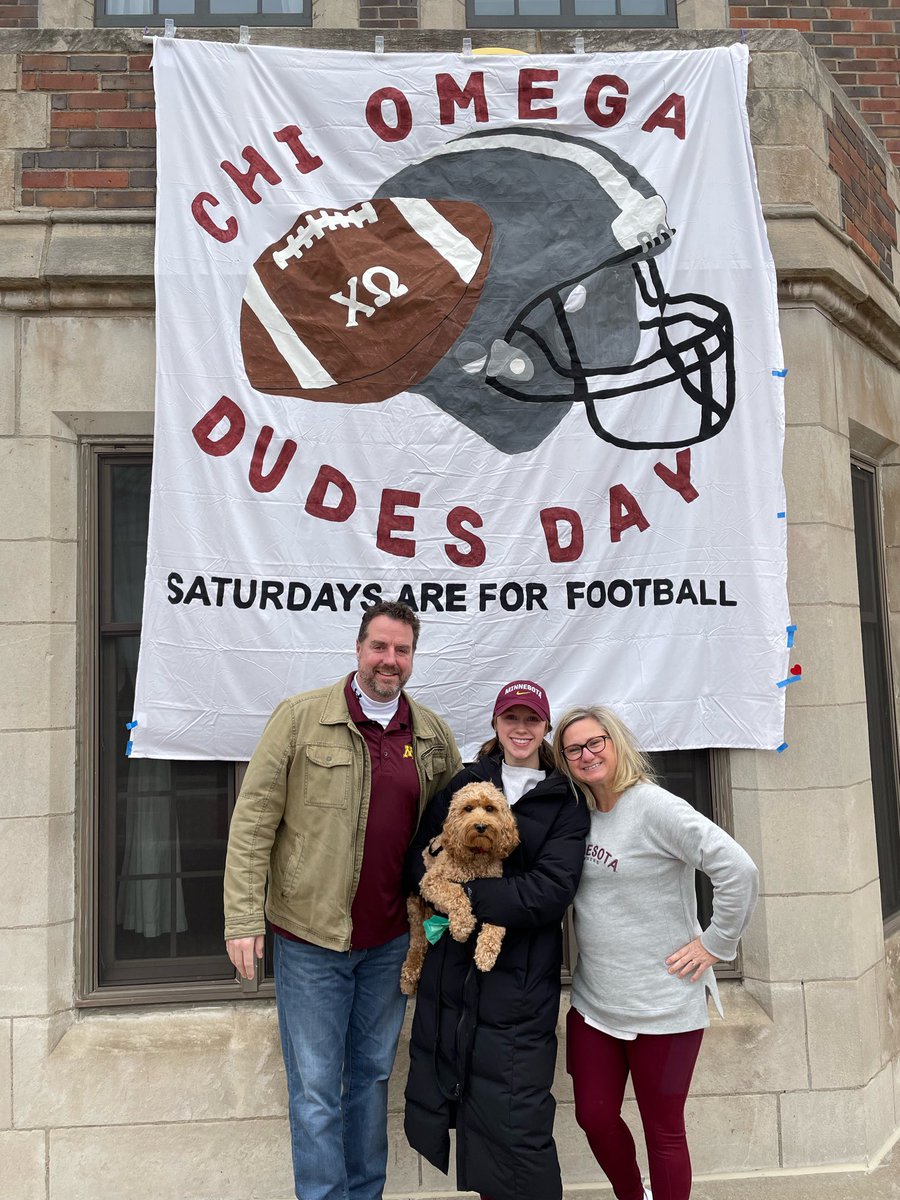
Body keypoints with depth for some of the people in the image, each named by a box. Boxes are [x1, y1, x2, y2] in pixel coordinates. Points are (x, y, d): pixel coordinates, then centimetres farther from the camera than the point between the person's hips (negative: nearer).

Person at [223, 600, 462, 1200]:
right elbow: (254, 818, -9)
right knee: (316, 1089, 7)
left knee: (373, 1075, 20)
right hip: (311, 933, -4)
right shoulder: (301, 716, -10)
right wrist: (243, 918, -13)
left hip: (390, 939, 4)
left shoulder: (432, 733, 3)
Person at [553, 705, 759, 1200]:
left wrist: (715, 943, -16)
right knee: (594, 1117, 17)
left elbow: (738, 870, -24)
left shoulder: (654, 807, -18)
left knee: (663, 1131, 10)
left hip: (661, 1007, -6)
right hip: (593, 1002, 6)